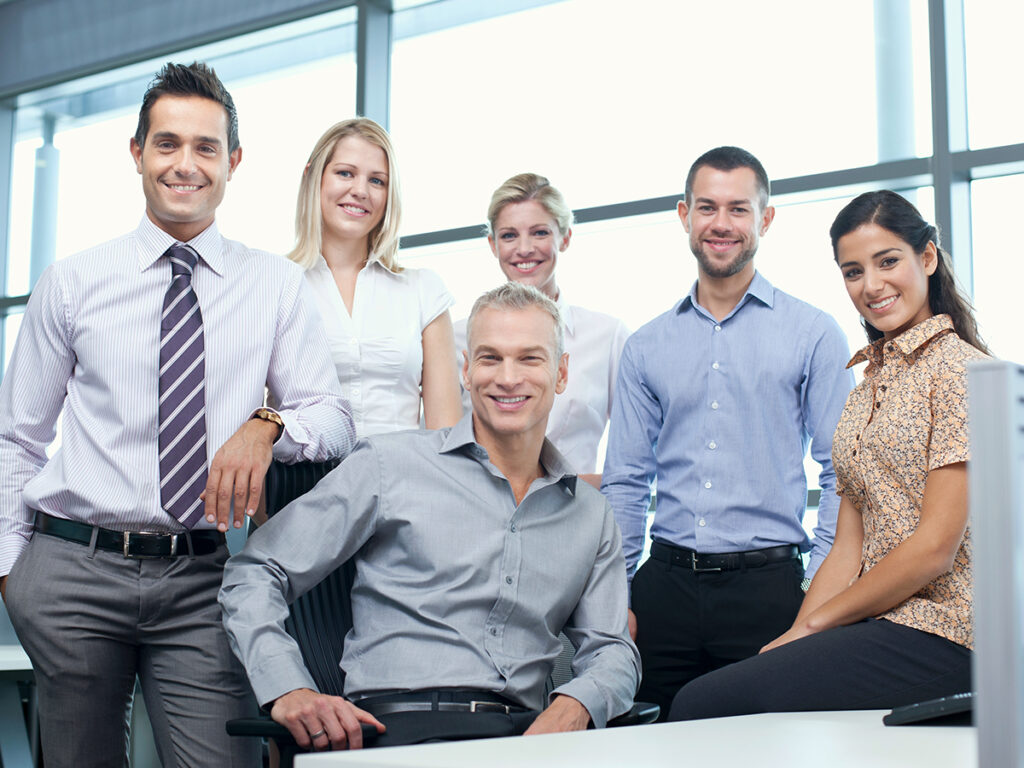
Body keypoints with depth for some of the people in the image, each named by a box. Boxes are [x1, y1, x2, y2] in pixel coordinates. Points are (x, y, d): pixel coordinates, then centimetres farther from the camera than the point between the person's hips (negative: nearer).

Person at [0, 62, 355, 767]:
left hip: (204, 582, 0)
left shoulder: (279, 286, 6)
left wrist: (267, 426, -20)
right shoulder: (71, 283, 7)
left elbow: (333, 417, 0)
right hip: (74, 571, 1)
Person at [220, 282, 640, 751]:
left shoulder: (591, 514, 21)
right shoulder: (389, 465, 8)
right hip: (400, 726, -4)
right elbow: (255, 574, 8)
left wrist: (575, 705, -5)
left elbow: (613, 651, 20)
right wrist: (288, 689, -9)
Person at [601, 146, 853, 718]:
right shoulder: (646, 347, 12)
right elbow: (625, 482, 13)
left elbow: (842, 476, 0)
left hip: (768, 585, -2)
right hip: (665, 587, 3)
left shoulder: (814, 334, 3)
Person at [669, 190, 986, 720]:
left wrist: (815, 622, -6)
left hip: (938, 636, -7)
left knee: (702, 706, -24)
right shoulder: (865, 389, 19)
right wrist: (794, 638, -3)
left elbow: (934, 548, -13)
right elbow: (848, 551, 13)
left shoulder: (959, 369, -6)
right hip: (877, 627, 7)